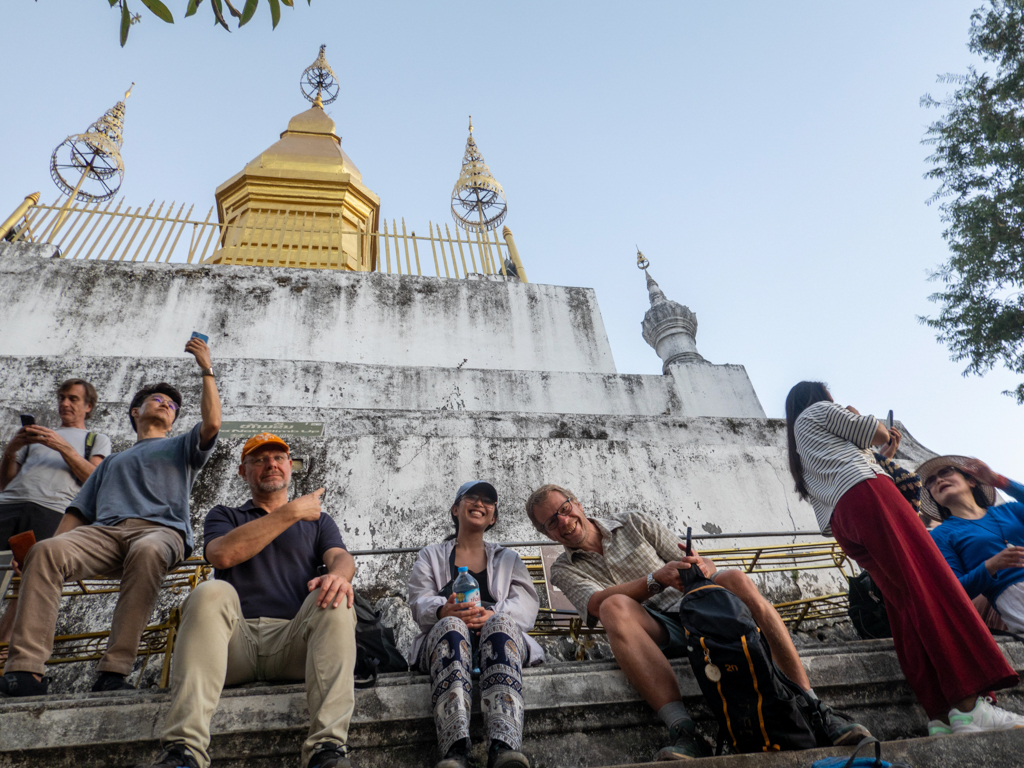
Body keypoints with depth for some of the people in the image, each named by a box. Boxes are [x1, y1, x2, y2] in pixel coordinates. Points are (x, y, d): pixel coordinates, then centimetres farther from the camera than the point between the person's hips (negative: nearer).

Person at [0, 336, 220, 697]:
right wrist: (57, 542, 8)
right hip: (104, 531, 3)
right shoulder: (113, 461, 39)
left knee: (147, 552, -40)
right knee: (46, 550, -29)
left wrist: (206, 370, 8)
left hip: (161, 529, -3)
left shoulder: (180, 447, 29)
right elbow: (78, 511, 28)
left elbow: (211, 424, 6)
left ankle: (114, 670, -40)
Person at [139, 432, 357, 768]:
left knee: (335, 600, -30)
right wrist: (291, 512, -4)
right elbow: (222, 554, -2)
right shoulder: (223, 516, 23)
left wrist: (338, 574, -23)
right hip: (235, 640, 0)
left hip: (293, 640, 0)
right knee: (211, 593, -30)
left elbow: (342, 557, 4)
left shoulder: (318, 520, 25)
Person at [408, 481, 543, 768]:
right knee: (450, 625, -37)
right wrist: (444, 610, -20)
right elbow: (419, 602, 8)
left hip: (502, 636, 0)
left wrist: (493, 615, -17)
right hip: (445, 637, 0)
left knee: (502, 623, -36)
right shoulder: (431, 556, 26)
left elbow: (527, 602, 9)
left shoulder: (508, 559, 27)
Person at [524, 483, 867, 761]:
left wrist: (701, 570, -18)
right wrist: (657, 579, -27)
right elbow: (597, 603, -12)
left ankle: (813, 708, -29)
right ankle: (683, 731, -42)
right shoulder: (564, 569, 11)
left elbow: (706, 569, 9)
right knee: (615, 607, -34)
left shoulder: (634, 522, 15)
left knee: (735, 579, -28)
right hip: (650, 630, -1)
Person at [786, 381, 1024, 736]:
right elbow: (880, 435, 11)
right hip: (865, 491, -7)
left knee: (904, 602, -3)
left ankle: (939, 714, -14)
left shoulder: (799, 453, 35)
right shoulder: (818, 410, 14)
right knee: (930, 584, -15)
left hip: (839, 521, 7)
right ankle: (968, 703, -26)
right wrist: (856, 416, 32)